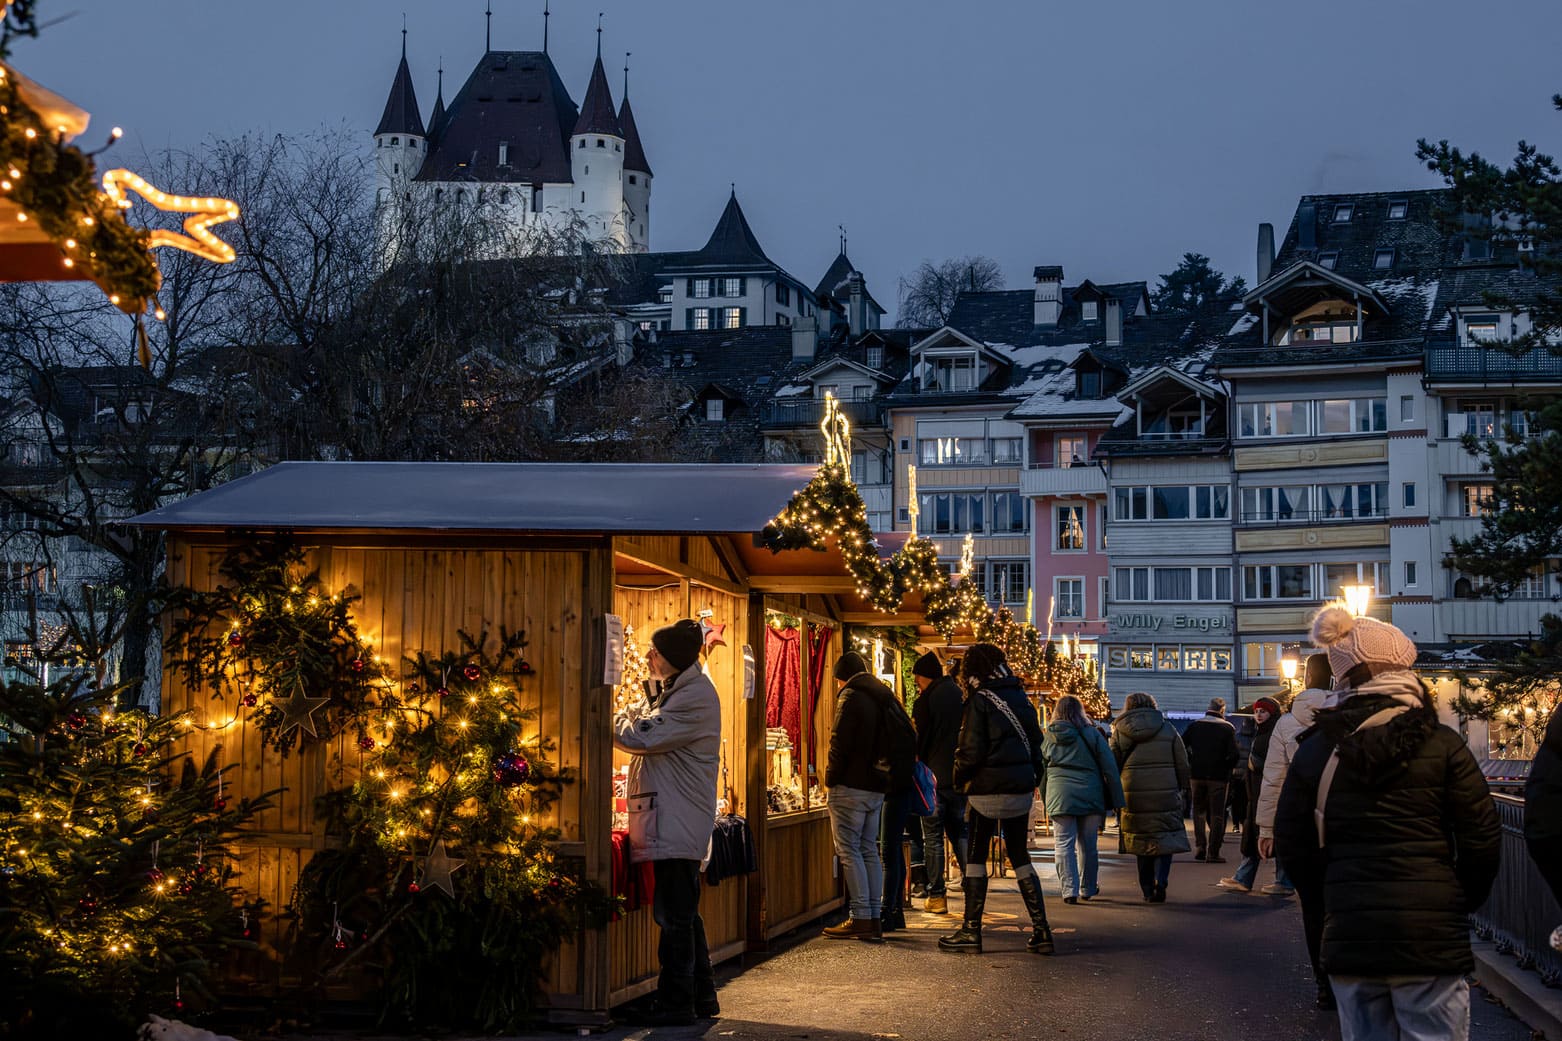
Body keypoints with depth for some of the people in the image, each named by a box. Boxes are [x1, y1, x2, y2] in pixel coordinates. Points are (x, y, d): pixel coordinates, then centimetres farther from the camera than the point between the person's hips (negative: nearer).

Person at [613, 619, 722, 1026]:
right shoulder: (682, 689, 19)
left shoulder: (695, 696, -15)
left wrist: (622, 718, 1)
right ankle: (700, 997, 23)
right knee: (683, 914, 16)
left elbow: (641, 737, -19)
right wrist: (633, 720, 5)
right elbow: (657, 739, 21)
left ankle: (675, 1003, -3)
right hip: (678, 820, 11)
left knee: (675, 915, -7)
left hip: (678, 821, -11)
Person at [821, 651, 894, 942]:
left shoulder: (851, 696, -10)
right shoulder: (885, 697, 15)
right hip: (878, 787, 8)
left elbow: (840, 743, -15)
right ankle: (875, 919, 11)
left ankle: (861, 919, -8)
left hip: (851, 786, -8)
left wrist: (831, 778, -6)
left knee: (849, 850, -4)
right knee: (869, 850, 12)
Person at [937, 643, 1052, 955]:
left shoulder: (979, 700, -10)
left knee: (976, 856, 3)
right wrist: (1033, 779, 17)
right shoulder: (1020, 698, 9)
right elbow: (1036, 743, 12)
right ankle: (1041, 930, 6)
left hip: (989, 789, -6)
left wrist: (959, 779, 2)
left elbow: (971, 750, -13)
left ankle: (972, 930, 3)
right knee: (1019, 856, 12)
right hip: (1021, 789, 6)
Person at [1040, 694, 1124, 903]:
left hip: (1059, 797, 0)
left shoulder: (1046, 737, 8)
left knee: (1063, 844, 2)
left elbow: (1041, 771, 13)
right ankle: (1087, 888, 24)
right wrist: (1115, 800, 5)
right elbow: (1110, 769, 1)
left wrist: (1045, 800, 20)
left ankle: (1069, 890, -6)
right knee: (1087, 845, 12)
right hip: (1090, 797, 0)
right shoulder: (1091, 734, 2)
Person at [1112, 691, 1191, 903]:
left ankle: (1148, 890, 9)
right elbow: (1183, 766, 5)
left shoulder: (1119, 732, 4)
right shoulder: (1168, 729, 4)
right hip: (1166, 796, -1)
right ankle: (1160, 880, -15)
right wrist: (1180, 789, 17)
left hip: (1133, 797, 1)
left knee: (1142, 845, 10)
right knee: (1165, 841, 7)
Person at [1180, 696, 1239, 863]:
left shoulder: (1194, 725, 4)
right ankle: (1213, 852, -1)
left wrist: (1190, 763, 10)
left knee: (1199, 812, 15)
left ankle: (1200, 848, 9)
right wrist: (1226, 768, 5)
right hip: (1218, 777, -3)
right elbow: (1233, 754, -11)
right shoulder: (1227, 728, -4)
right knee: (1217, 815, 3)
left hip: (1197, 775, 3)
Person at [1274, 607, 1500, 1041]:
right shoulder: (1442, 744, -5)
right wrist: (1466, 899, 12)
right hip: (1430, 935, -3)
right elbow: (1482, 838, -5)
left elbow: (1292, 845, 6)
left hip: (1348, 934, 3)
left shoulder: (1316, 749, 3)